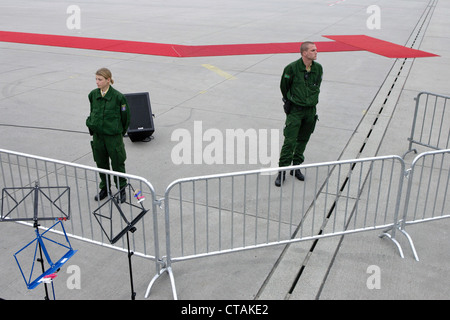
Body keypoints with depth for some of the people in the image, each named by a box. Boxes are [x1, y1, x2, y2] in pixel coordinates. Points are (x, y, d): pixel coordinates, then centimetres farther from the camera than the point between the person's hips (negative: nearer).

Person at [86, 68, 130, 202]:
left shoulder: (118, 96, -14)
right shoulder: (93, 95, 1)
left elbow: (125, 116, -5)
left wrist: (120, 132, 2)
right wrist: (91, 126, 11)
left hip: (114, 136, -5)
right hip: (97, 135, 5)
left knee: (117, 163, 5)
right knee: (101, 163, 15)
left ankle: (121, 189, 22)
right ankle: (105, 188, 32)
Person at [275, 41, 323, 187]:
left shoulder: (318, 68, 2)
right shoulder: (292, 68, -13)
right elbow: (284, 86, 2)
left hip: (310, 110, 5)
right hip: (295, 110, -5)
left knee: (303, 140, 12)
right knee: (289, 141, -8)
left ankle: (296, 167, 26)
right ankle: (282, 171, 1)